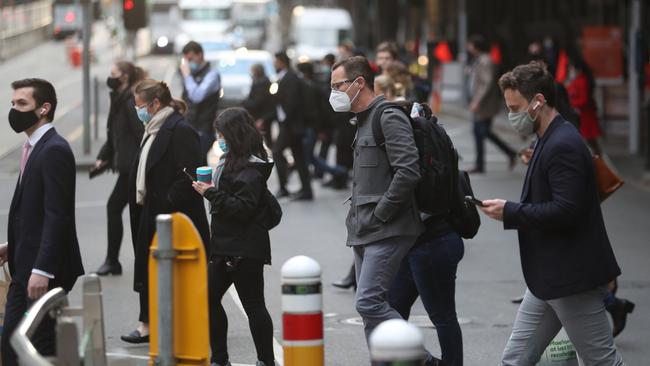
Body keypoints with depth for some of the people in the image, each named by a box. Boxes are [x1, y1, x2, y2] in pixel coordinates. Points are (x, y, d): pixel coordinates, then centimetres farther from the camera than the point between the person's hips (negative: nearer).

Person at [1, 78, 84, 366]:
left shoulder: (54, 150, -16)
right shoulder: (33, 147, 14)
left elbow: (57, 215, -22)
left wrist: (42, 270, -25)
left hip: (45, 269, -9)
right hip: (25, 266, 9)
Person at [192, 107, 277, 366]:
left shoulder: (250, 169, -17)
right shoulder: (233, 162, 14)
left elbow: (243, 207, -24)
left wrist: (212, 194, -21)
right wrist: (210, 190, 11)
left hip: (245, 249, -11)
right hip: (226, 246, 11)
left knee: (253, 305, -4)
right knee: (208, 298, 11)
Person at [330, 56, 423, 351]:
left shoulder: (389, 118, -11)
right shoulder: (364, 121, 20)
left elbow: (408, 171, -22)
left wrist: (379, 214, -17)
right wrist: (357, 218, 15)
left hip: (387, 231, -10)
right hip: (364, 232, 10)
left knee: (369, 303, -17)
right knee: (371, 308, 9)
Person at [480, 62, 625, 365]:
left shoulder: (563, 146, -19)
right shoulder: (550, 141, 13)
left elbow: (566, 211, -26)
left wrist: (511, 212, -19)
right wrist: (512, 211, 10)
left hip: (571, 278, -10)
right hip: (549, 277, 10)